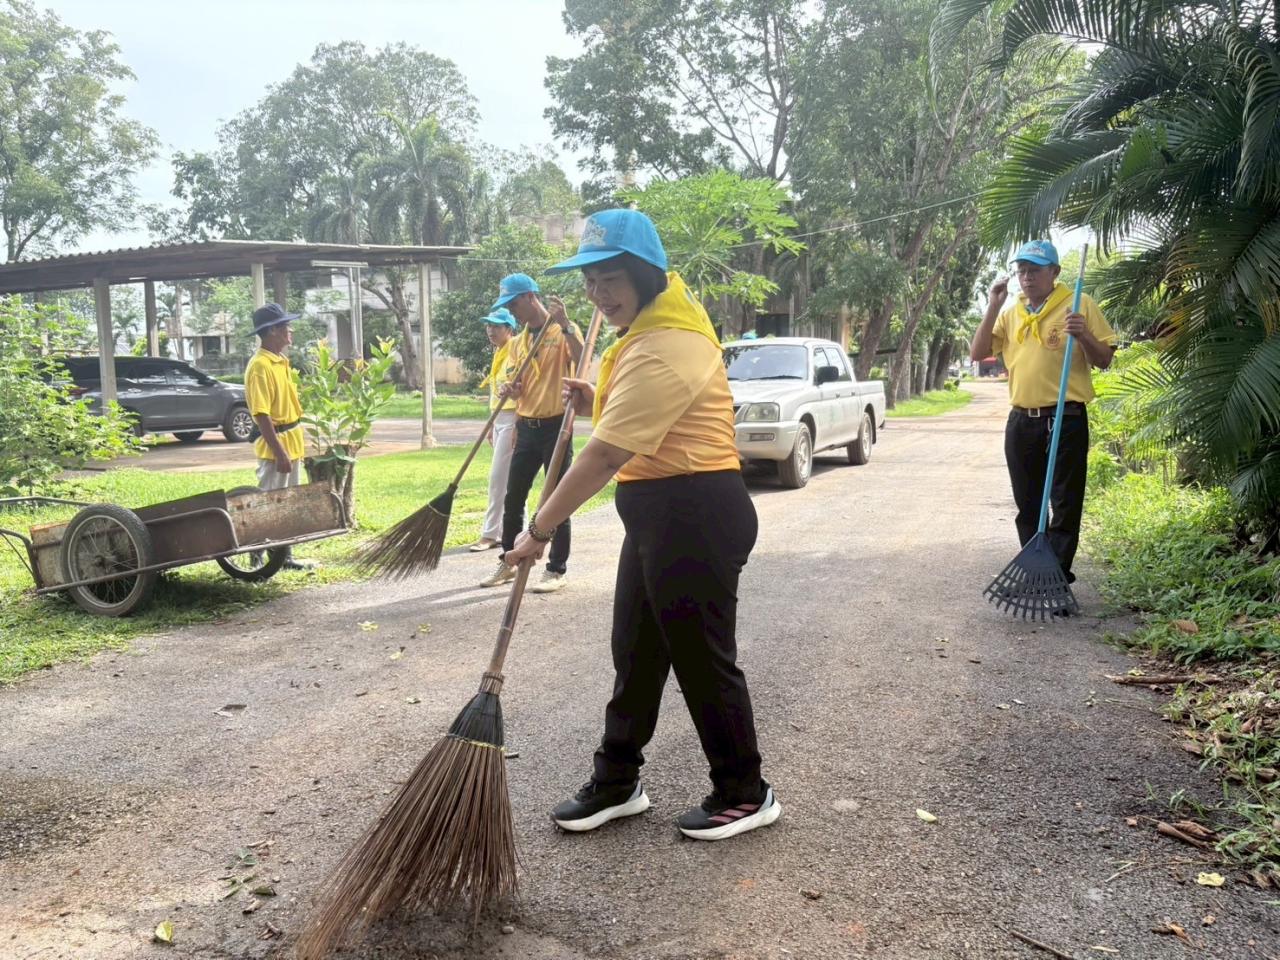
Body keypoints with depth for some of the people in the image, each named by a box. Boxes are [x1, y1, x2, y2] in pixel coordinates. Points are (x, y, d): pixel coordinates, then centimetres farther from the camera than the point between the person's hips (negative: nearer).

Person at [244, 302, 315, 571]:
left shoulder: (281, 361, 12)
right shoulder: (260, 365, -17)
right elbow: (261, 414, -22)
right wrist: (279, 452, -25)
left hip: (291, 442, 9)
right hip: (276, 444, -9)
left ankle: (285, 556, 24)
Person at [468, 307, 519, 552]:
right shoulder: (498, 354, 15)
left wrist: (518, 426, -22)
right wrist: (492, 426, 19)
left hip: (513, 419, -9)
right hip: (500, 420, 9)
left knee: (498, 478, -7)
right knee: (509, 479, 11)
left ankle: (490, 534, -2)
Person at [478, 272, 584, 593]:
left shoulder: (563, 331, -5)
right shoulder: (518, 342, 14)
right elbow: (515, 384, 11)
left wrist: (565, 325, -29)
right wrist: (507, 388, -12)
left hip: (556, 425, -6)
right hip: (526, 427, 7)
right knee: (513, 498, 11)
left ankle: (557, 569, 9)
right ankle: (508, 561, 25)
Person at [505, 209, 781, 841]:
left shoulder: (662, 350, -23)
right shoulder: (663, 318, 12)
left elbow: (605, 458, -26)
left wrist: (539, 530, -19)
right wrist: (599, 402, 10)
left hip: (694, 515, -11)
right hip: (662, 512, 11)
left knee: (701, 656, 3)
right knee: (636, 648, 16)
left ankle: (745, 795, 21)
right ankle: (616, 781, 30)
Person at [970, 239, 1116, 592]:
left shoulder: (1080, 305, -1)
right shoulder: (1010, 313, 13)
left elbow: (1104, 360, 0)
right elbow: (978, 353, 4)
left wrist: (1083, 336, -20)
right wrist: (994, 306, -2)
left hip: (1067, 420, -5)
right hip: (1021, 421, 5)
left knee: (1066, 506, -2)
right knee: (1028, 506, 11)